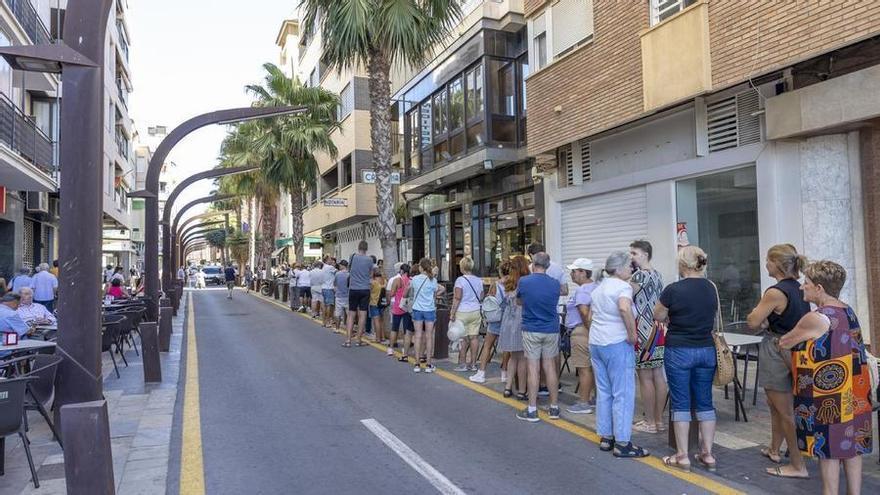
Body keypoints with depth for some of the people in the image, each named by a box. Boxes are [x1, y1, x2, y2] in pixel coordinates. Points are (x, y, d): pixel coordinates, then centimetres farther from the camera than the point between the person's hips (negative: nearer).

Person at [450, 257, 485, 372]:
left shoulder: (460, 280, -9)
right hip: (476, 312, 5)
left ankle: (462, 364, 5)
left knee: (463, 339, 0)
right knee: (474, 337, 5)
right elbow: (481, 298, 13)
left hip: (463, 312, -5)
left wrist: (452, 313, -9)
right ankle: (473, 364, 10)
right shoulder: (479, 280, 8)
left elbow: (457, 298, -13)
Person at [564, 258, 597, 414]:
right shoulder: (596, 287, 14)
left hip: (582, 331, -10)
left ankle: (584, 404, 1)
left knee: (583, 368, -4)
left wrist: (590, 329, -17)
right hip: (591, 331, 10)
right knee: (590, 367, 15)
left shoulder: (582, 291, -16)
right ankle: (589, 397, 24)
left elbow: (584, 312, -27)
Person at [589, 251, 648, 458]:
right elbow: (624, 308, -32)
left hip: (596, 342, 9)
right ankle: (622, 443, 2)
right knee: (623, 394, -2)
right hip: (617, 344, -9)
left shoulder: (599, 287, 16)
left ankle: (605, 438, 20)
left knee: (603, 392, 13)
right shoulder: (622, 286, -13)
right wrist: (632, 333, -23)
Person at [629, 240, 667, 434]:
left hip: (643, 331, -9)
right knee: (658, 376, 11)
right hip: (657, 330, 9)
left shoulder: (640, 275, -14)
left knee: (645, 378, -1)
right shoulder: (657, 275, 14)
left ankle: (650, 423, 6)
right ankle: (659, 420, 18)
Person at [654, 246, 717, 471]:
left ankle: (682, 457, 8)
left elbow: (658, 316, 0)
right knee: (705, 402, 12)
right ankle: (707, 454, 18)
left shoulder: (673, 290, -14)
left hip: (679, 351, -5)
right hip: (706, 350, 5)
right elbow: (714, 319, 13)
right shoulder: (712, 288, 2)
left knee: (680, 403, 3)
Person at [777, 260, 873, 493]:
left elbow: (784, 343, -8)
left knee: (828, 449, 4)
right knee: (851, 445, 16)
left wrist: (776, 339, 13)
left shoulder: (816, 318, -20)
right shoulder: (848, 312, 6)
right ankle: (854, 491, 26)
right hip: (852, 394, 8)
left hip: (828, 397, -8)